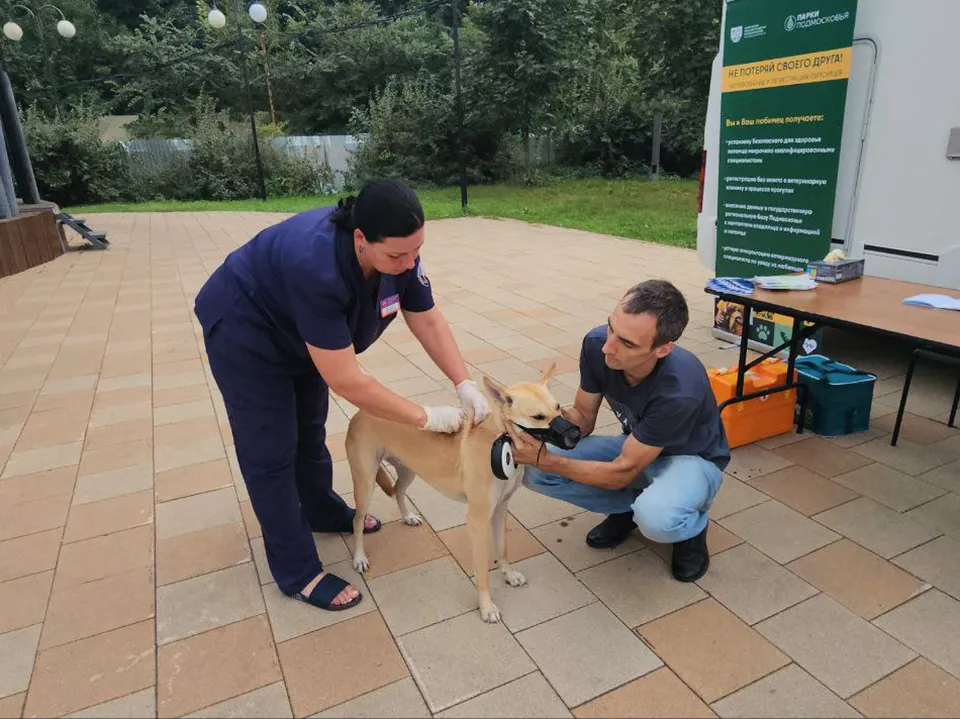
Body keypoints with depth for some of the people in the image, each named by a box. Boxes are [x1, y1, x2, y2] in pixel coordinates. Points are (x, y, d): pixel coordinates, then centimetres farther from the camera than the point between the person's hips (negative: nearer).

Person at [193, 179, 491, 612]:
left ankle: (323, 512, 42)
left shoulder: (399, 253, -23)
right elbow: (347, 382, -39)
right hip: (244, 332, -7)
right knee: (272, 453, -1)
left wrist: (466, 385, -25)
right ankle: (297, 573, 11)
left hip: (301, 335, 7)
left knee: (310, 431, 20)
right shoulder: (316, 266, -43)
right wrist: (427, 418, -32)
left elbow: (429, 321, -14)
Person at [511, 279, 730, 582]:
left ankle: (693, 524, -1)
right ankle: (630, 504, 8)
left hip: (691, 458, -5)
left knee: (655, 518, -39)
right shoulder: (596, 344, -24)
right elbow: (583, 418, -8)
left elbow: (621, 472, -28)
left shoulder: (680, 391, -38)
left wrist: (545, 459, -31)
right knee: (534, 472, -15)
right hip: (634, 445, 5)